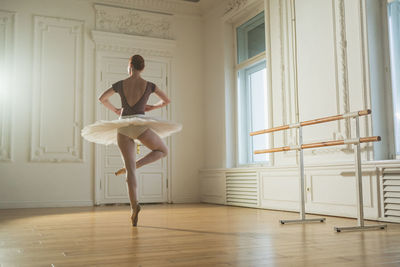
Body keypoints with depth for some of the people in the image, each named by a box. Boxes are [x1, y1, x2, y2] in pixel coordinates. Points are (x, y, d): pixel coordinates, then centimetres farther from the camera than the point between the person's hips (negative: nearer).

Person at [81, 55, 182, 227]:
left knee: (130, 170, 2)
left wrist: (114, 110, 33)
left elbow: (102, 98, 19)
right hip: (141, 125, -2)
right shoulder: (149, 85, 3)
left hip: (123, 127, 2)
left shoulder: (120, 84, 6)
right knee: (163, 151, 22)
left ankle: (134, 206, -12)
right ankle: (136, 164, -2)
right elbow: (167, 101, 14)